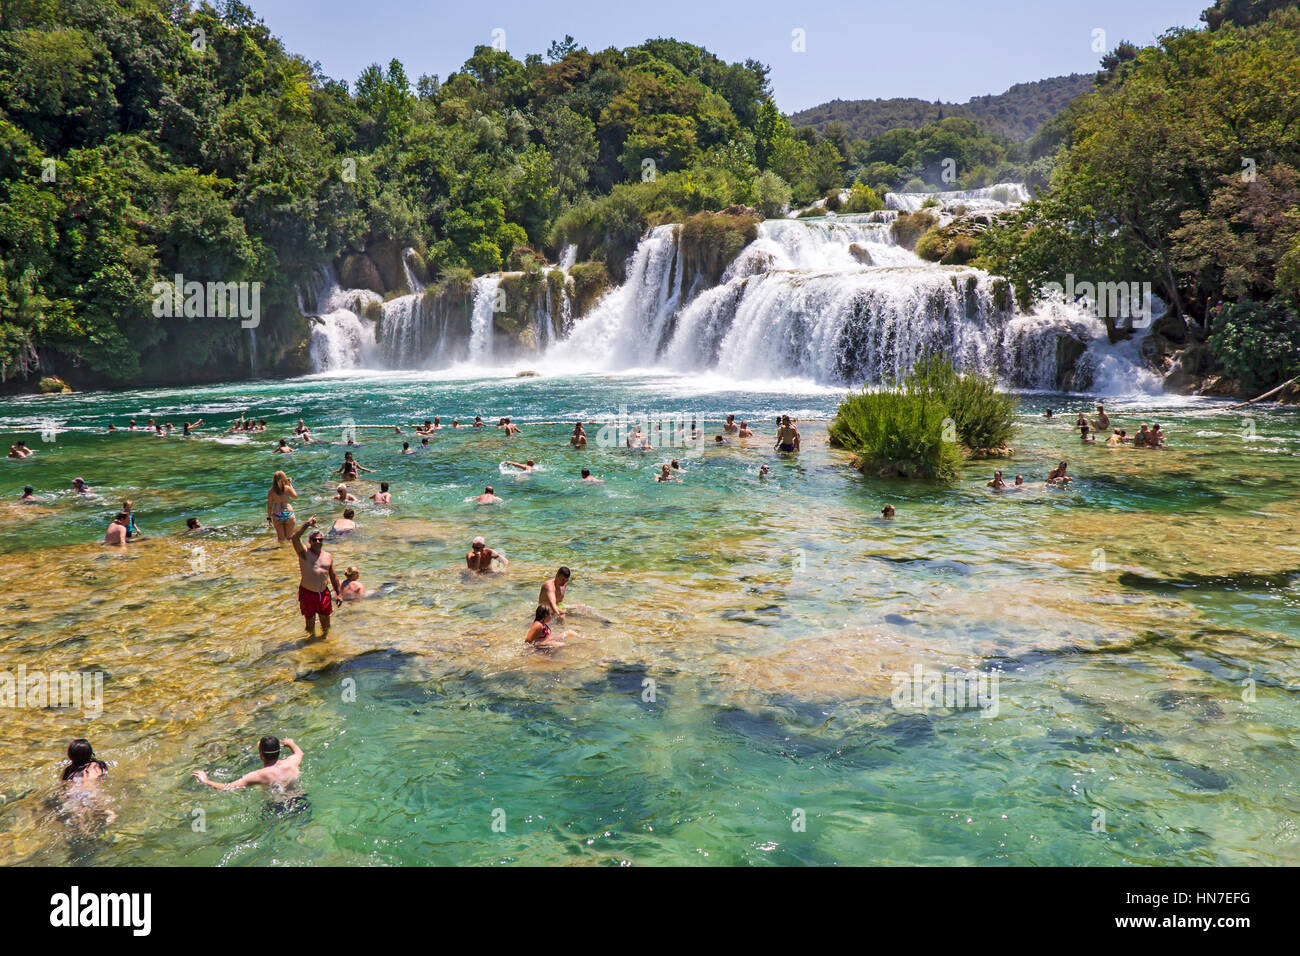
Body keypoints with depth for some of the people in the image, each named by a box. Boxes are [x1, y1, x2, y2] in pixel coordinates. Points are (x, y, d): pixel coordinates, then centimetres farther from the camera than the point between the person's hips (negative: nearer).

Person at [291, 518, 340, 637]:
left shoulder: (328, 556, 8)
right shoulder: (304, 553, -4)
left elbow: (333, 576, 13)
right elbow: (294, 538, -24)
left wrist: (338, 593, 11)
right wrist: (307, 524, -27)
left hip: (324, 593, 3)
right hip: (307, 592, -3)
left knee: (325, 620, 11)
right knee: (310, 620, 6)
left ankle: (325, 635, 35)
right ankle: (312, 636, 30)